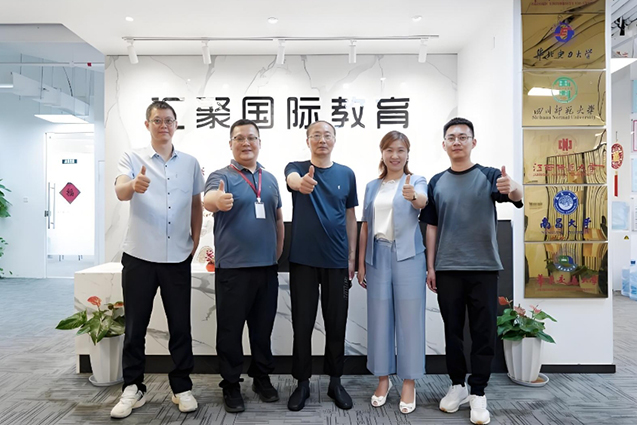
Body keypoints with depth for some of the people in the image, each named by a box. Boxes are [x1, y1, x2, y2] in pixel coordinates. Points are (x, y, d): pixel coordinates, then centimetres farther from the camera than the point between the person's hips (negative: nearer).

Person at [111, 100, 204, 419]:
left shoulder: (190, 163, 6)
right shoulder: (132, 159, -2)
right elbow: (120, 192, -20)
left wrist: (195, 242, 7)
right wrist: (133, 185, -43)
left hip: (178, 258, 2)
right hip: (139, 256, -1)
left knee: (180, 325, 8)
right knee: (135, 326, 8)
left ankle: (182, 387, 21)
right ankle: (133, 389, 23)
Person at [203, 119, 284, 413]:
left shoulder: (270, 179, 12)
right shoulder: (221, 176, -4)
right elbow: (208, 199, -27)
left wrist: (278, 253, 12)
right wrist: (217, 200, -50)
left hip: (267, 267, 5)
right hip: (232, 268, -4)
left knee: (263, 327, 15)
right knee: (231, 330, 5)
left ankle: (262, 378, 32)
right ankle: (231, 385, 21)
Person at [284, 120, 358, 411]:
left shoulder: (346, 174, 5)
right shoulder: (296, 168, -1)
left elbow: (350, 217, 9)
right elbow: (293, 180, -26)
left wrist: (352, 257, 5)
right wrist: (302, 183, -51)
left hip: (337, 261, 2)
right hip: (303, 260, -1)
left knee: (336, 324, 9)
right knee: (302, 324, 7)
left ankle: (335, 382, 26)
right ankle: (302, 383, 23)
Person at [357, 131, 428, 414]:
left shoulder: (417, 181, 1)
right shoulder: (372, 186, 11)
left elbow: (423, 201, -23)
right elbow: (365, 226, 12)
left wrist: (413, 197, -46)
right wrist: (361, 262, 8)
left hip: (407, 256, -3)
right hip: (378, 255, 3)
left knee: (409, 317, 2)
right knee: (379, 318, 8)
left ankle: (409, 383, 17)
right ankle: (383, 379, 24)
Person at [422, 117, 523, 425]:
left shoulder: (489, 176, -1)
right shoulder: (437, 182, 6)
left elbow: (516, 196, -21)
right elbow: (431, 226, 8)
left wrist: (513, 188, -45)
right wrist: (430, 266, 4)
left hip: (483, 268, -2)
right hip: (447, 269, 2)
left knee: (483, 332, 4)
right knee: (452, 330, 11)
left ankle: (478, 393, 17)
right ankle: (457, 385, 26)